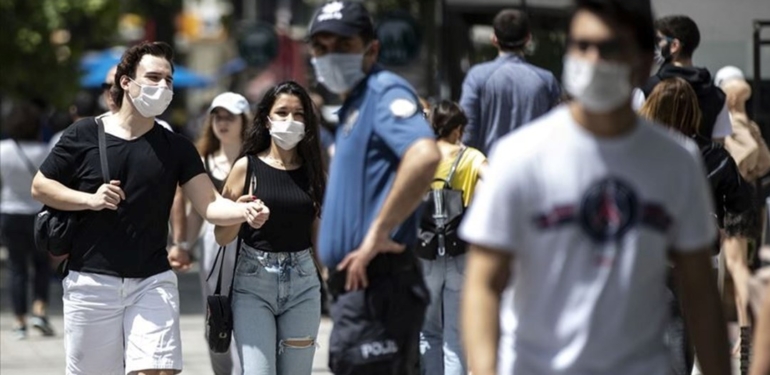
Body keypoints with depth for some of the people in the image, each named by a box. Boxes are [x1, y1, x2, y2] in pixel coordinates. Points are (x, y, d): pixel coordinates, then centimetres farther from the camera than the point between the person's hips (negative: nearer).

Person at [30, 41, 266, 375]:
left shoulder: (176, 148, 5)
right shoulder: (84, 135, -1)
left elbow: (210, 205, -4)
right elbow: (40, 186, 4)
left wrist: (244, 211, -26)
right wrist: (89, 200, -12)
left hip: (152, 282, 1)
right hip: (92, 282, -1)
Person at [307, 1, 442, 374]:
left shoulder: (384, 92, -11)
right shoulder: (352, 108, 20)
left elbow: (424, 156, -29)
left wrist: (378, 234, -25)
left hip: (377, 284, -11)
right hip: (356, 286, 11)